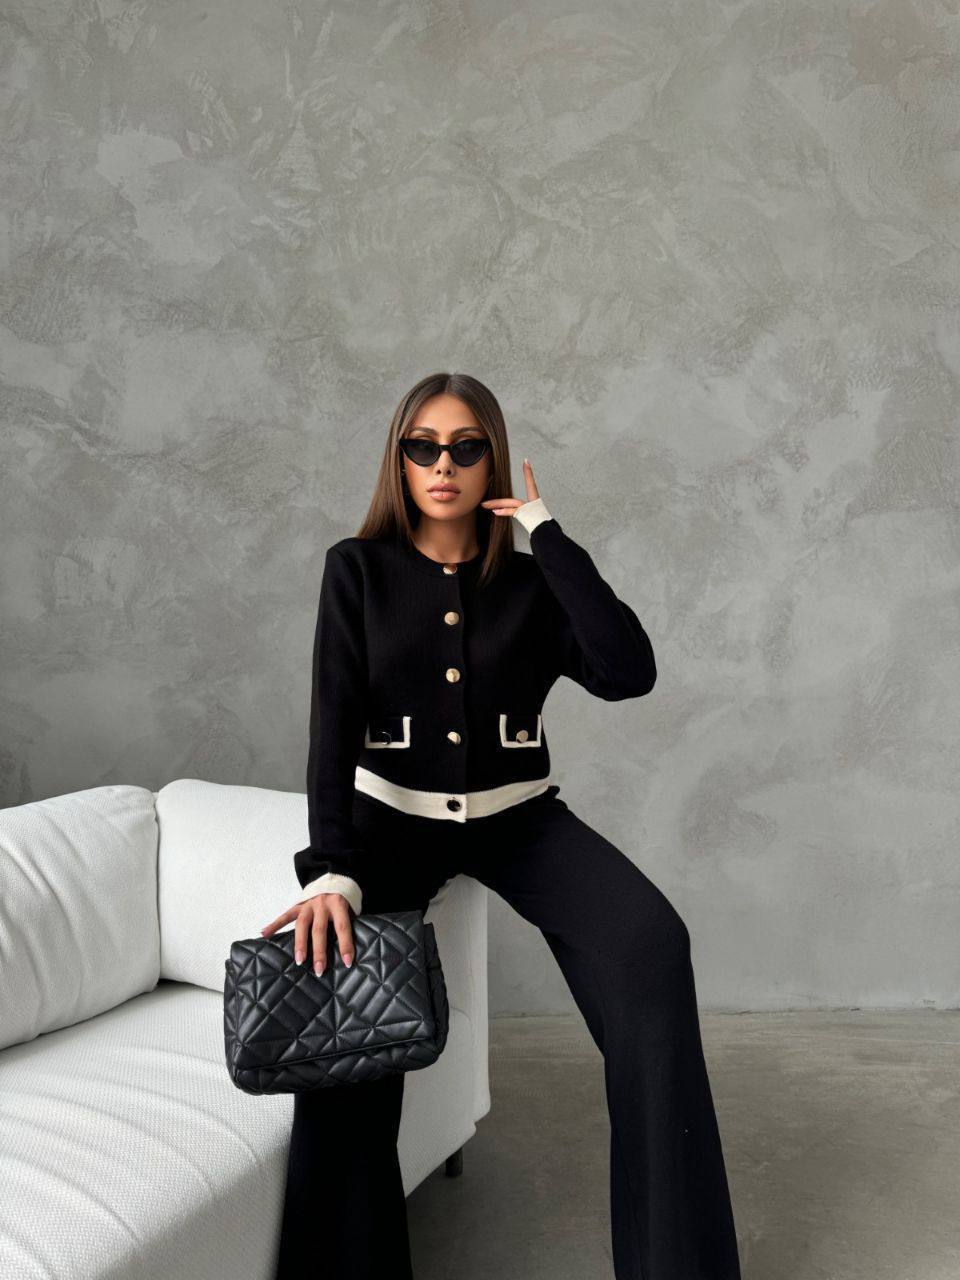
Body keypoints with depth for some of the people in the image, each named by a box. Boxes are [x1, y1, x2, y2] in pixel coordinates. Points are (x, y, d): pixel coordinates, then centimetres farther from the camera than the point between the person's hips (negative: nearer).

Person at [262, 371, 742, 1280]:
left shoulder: (529, 582, 2)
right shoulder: (358, 570, -1)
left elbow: (629, 673, -15)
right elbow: (334, 721, -12)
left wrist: (547, 531, -12)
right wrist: (330, 870, -26)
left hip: (518, 819, 1)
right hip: (392, 819, 0)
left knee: (649, 946, -26)